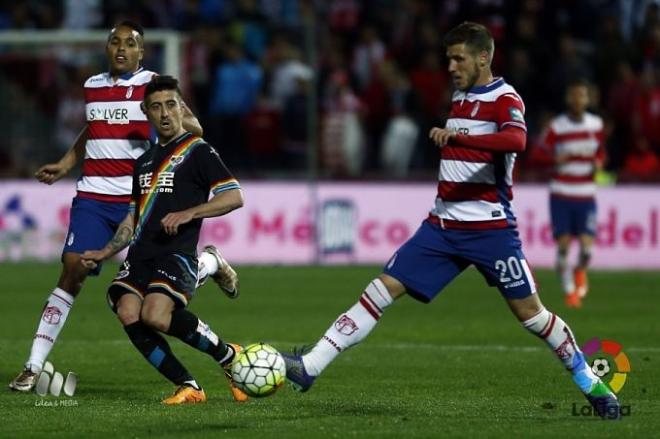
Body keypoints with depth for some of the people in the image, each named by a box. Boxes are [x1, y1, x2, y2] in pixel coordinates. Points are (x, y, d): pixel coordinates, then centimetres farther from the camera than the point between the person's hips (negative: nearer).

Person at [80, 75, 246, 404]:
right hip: (141, 253, 7)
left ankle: (227, 355, -8)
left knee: (155, 315, -30)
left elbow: (234, 197, -7)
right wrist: (105, 253, 21)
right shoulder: (144, 161, 24)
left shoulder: (198, 151, 2)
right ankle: (188, 387, -14)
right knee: (128, 312, -19)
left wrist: (189, 213, -18)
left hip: (177, 254, -7)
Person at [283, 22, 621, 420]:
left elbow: (516, 139, -33)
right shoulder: (460, 96, 14)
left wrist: (457, 136, -43)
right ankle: (310, 367, -8)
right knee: (382, 290, -3)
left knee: (529, 311, -3)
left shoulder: (505, 99, -10)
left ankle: (590, 383, 15)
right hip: (443, 225, 6)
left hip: (490, 230, -6)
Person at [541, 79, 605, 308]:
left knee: (586, 244, -9)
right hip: (561, 194, -2)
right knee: (563, 244, -5)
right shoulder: (556, 127, -5)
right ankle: (569, 290, 12)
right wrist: (555, 160, -21)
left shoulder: (596, 124, 5)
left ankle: (580, 271, 25)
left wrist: (598, 163, -2)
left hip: (586, 195, 2)